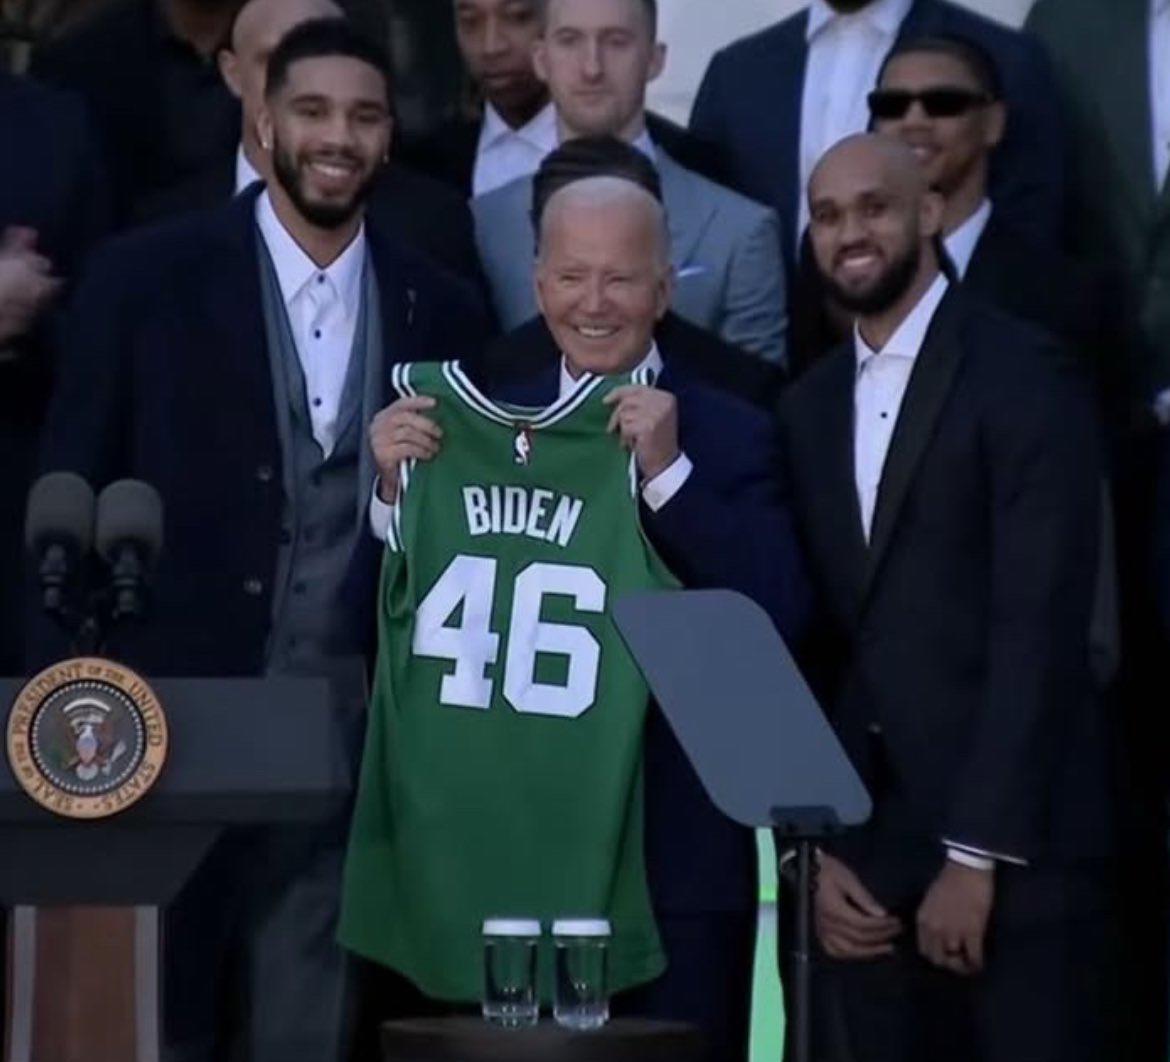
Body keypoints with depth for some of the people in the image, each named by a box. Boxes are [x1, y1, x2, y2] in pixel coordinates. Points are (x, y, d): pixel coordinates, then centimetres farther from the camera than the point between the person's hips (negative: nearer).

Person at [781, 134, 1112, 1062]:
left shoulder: (1026, 379, -4)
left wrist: (976, 854, -15)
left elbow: (1038, 628, -11)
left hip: (1015, 845, -5)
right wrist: (815, 848, 2)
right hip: (864, 855, 5)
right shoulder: (809, 408, 15)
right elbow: (808, 642, 12)